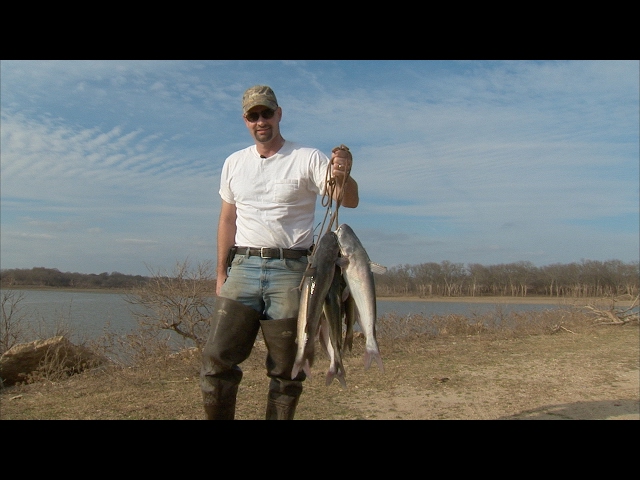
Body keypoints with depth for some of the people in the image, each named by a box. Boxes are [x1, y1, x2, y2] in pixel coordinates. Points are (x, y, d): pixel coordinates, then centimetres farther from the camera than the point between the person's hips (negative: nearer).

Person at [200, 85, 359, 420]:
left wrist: (343, 177, -33)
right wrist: (221, 274, 13)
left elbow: (350, 201, -10)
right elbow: (227, 220, 17)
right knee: (216, 359, -3)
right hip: (243, 268, 3)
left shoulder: (308, 159, 0)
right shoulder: (234, 163, 14)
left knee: (286, 370, 5)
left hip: (290, 271, -3)